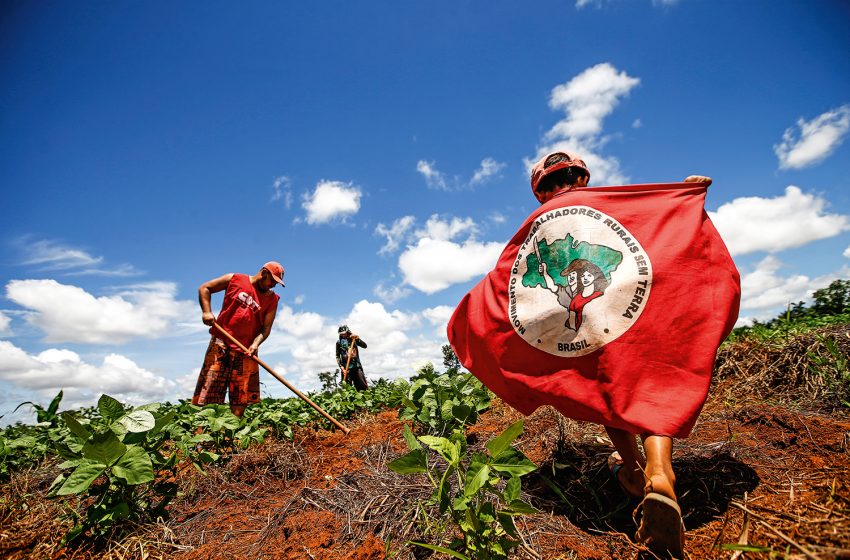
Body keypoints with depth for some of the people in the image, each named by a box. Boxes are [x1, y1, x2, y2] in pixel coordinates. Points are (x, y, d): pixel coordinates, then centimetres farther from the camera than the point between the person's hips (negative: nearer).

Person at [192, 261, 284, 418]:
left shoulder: (272, 299, 5)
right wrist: (206, 311, -6)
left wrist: (255, 344, -18)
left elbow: (266, 328, 0)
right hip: (221, 343, -2)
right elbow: (204, 288, 8)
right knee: (208, 391, -5)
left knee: (241, 398, 3)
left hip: (246, 350, 2)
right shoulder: (235, 280, 2)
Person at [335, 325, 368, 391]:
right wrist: (341, 367, -8)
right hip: (346, 367, -2)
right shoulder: (339, 342, 5)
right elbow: (337, 356, 3)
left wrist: (357, 339, -14)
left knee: (363, 386, -5)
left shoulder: (353, 339, 11)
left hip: (357, 366, 2)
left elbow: (364, 346, 1)